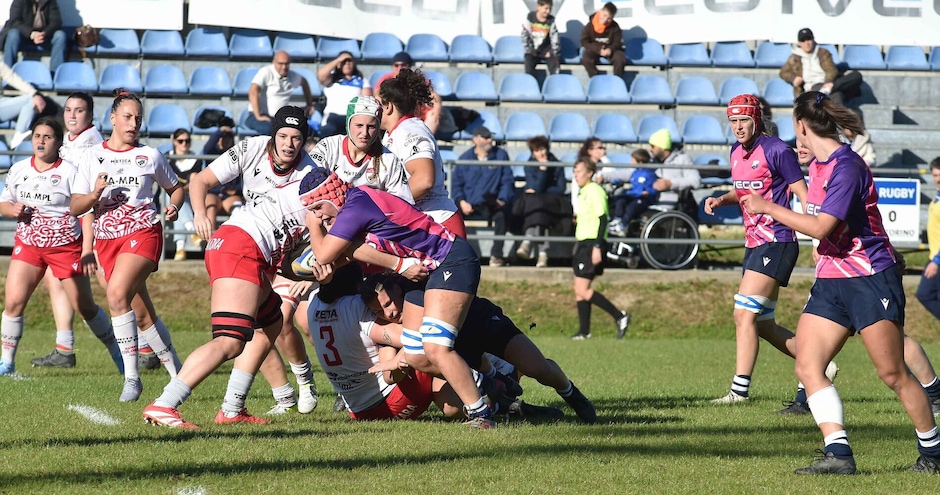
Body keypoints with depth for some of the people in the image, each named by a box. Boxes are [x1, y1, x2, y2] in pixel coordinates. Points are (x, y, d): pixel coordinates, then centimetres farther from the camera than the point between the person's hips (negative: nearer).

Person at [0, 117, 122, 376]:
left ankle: (118, 354, 22)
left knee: (85, 307, 4)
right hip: (27, 245, 4)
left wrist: (87, 250, -16)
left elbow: (86, 211, -9)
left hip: (66, 246, -4)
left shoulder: (70, 172, -8)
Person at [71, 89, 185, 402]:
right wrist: (95, 195, -14)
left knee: (117, 294, -27)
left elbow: (175, 188, 18)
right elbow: (75, 207, 6)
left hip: (143, 232, -3)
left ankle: (132, 376, -22)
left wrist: (174, 206, -3)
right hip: (107, 239, 3)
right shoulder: (92, 157, 8)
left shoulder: (150, 156, 6)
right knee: (143, 316, 4)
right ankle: (177, 373, 19)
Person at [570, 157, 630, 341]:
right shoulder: (583, 192, 17)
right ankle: (584, 332, 11)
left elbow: (602, 219, -18)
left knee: (582, 290, -13)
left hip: (592, 244, -10)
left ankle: (620, 317, -10)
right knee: (579, 290, 8)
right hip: (583, 243, 10)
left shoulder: (595, 191, -12)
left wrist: (597, 247, -23)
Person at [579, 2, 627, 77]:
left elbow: (618, 43, -5)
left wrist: (610, 49, -28)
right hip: (594, 50, -1)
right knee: (586, 58, -32)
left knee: (620, 58, -29)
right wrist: (598, 50, -25)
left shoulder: (615, 27, -11)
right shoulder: (590, 25, -15)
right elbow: (584, 42, -12)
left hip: (610, 50, 1)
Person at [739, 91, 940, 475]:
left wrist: (768, 207, -17)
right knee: (807, 366, -6)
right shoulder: (817, 165, 10)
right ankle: (838, 453, -12)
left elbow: (822, 227, -24)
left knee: (893, 374, -4)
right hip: (830, 283, 9)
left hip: (870, 280, -9)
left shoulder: (846, 166, -18)